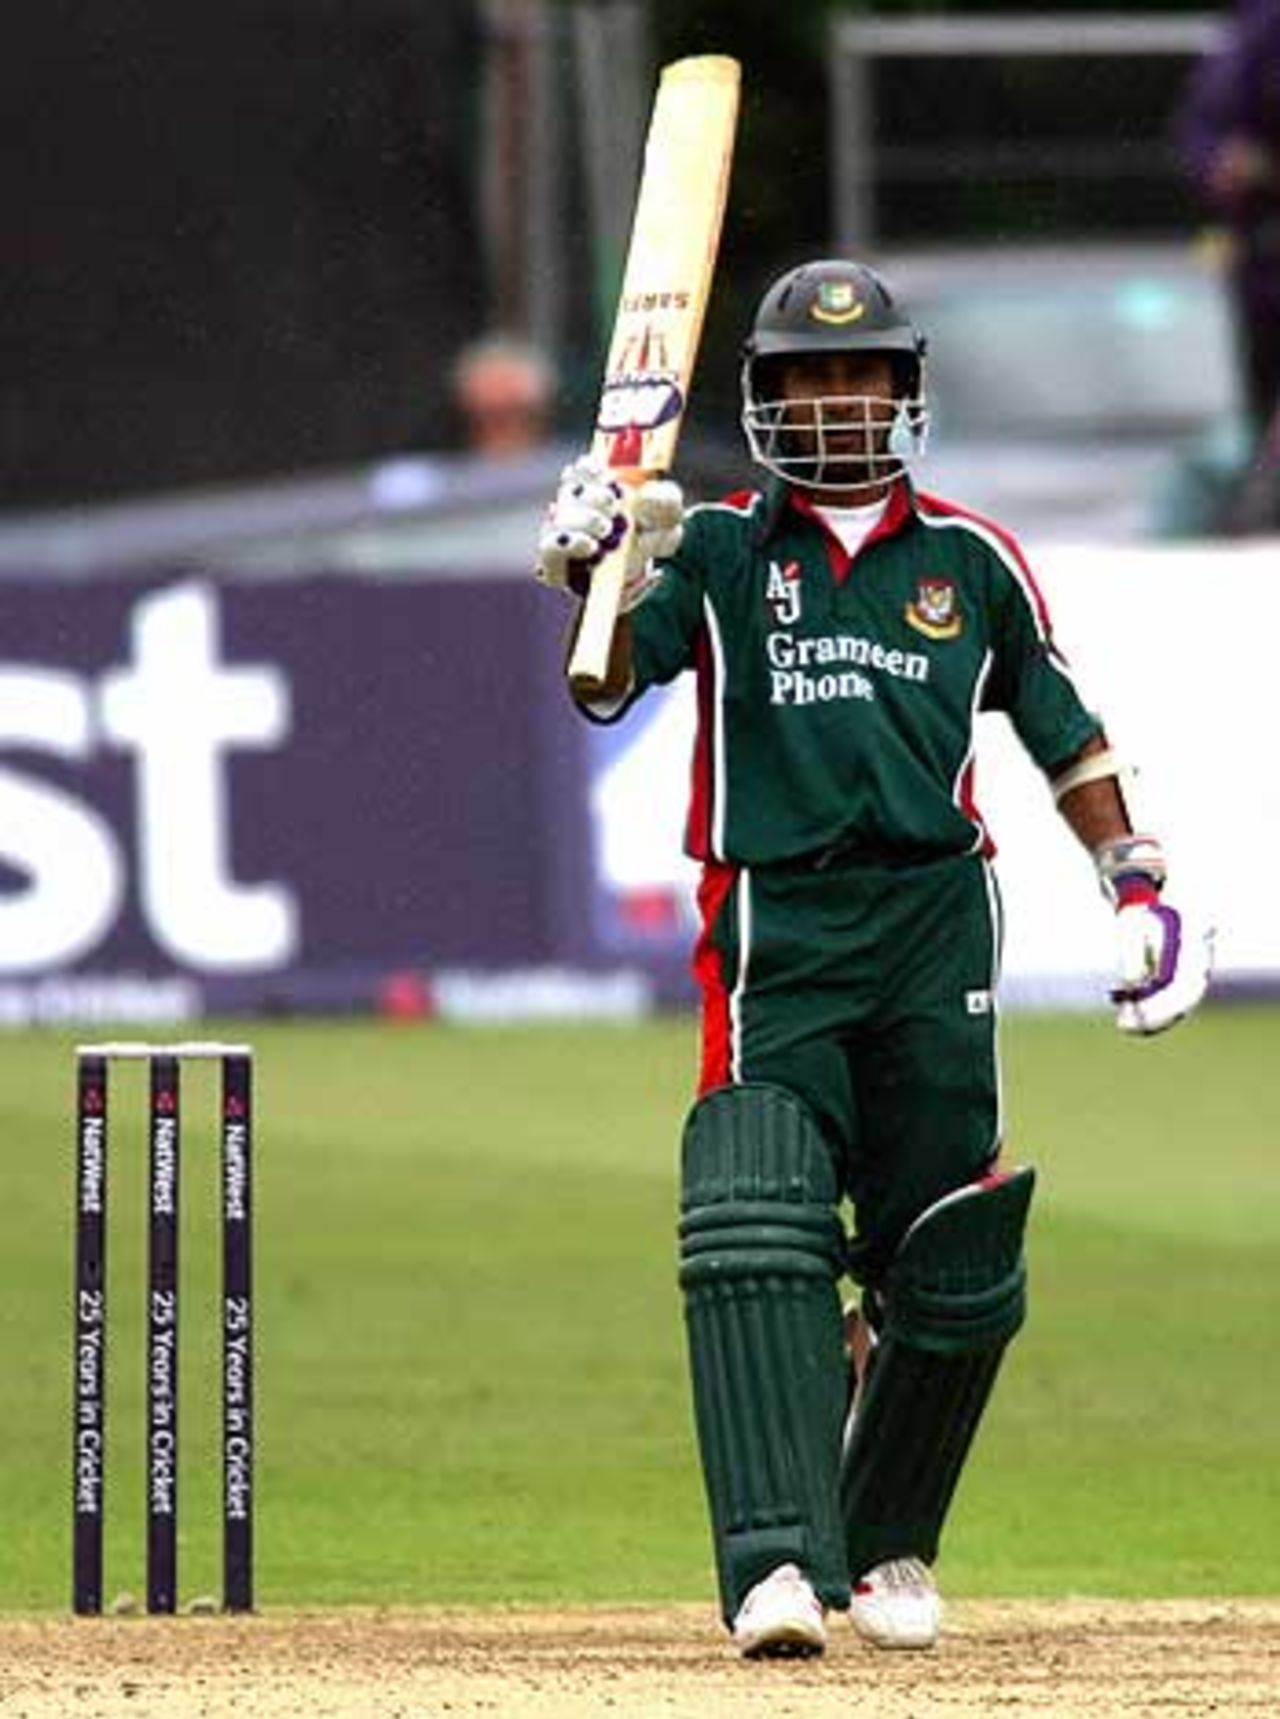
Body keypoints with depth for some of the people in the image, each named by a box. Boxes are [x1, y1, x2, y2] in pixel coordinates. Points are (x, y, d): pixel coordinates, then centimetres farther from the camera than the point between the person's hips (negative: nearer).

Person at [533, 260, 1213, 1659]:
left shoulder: (972, 563, 12)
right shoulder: (718, 551, 6)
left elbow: (1062, 733, 20)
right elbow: (610, 683, -9)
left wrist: (1137, 887, 13)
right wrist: (600, 580, -29)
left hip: (934, 925, 2)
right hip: (771, 929, -2)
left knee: (954, 1271, 5)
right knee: (754, 1235, -19)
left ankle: (885, 1547, 25)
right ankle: (777, 1568, -25)